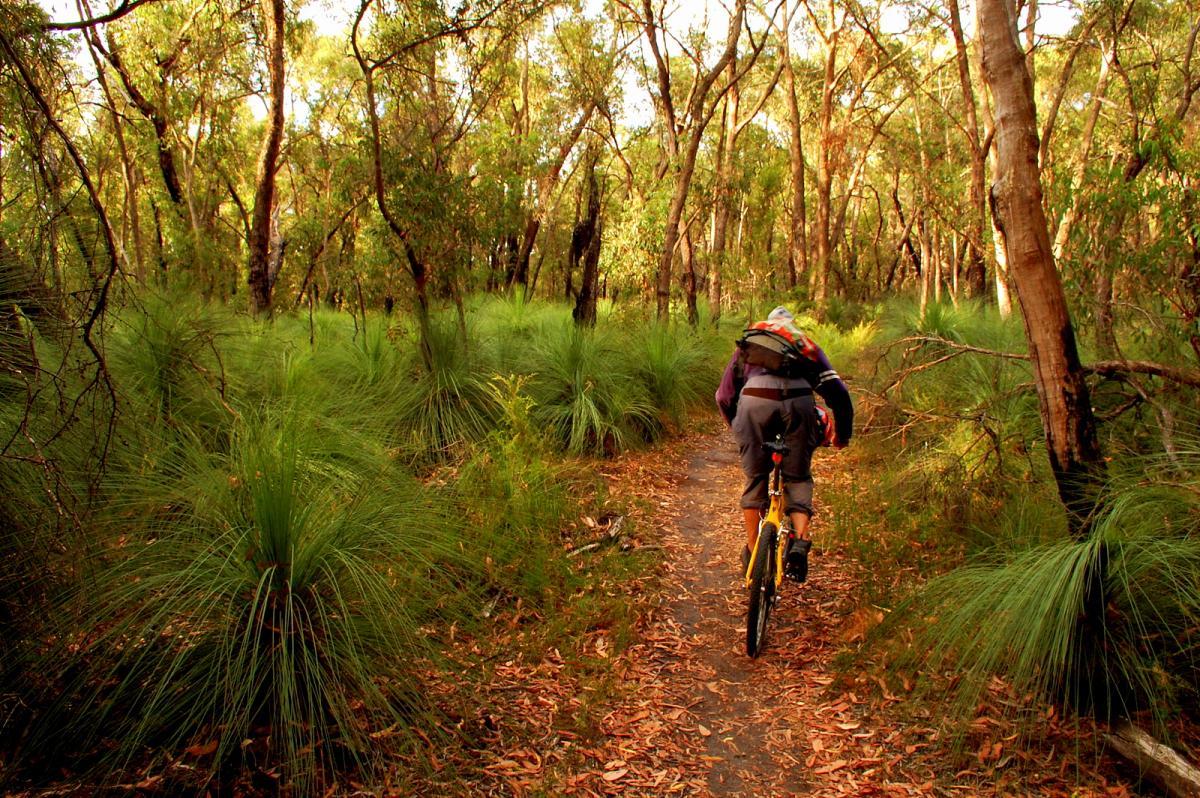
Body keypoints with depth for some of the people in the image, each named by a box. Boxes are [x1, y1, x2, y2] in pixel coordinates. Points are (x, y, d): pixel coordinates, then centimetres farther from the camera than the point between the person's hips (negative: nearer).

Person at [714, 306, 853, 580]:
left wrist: (737, 428, 43)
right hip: (798, 403, 0)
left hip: (754, 403, 0)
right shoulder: (806, 345, 31)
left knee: (755, 479, 17)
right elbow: (837, 392, 21)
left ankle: (752, 552, 24)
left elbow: (724, 395, 29)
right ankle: (801, 541, -4)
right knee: (798, 478, 16)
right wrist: (842, 435, 31)